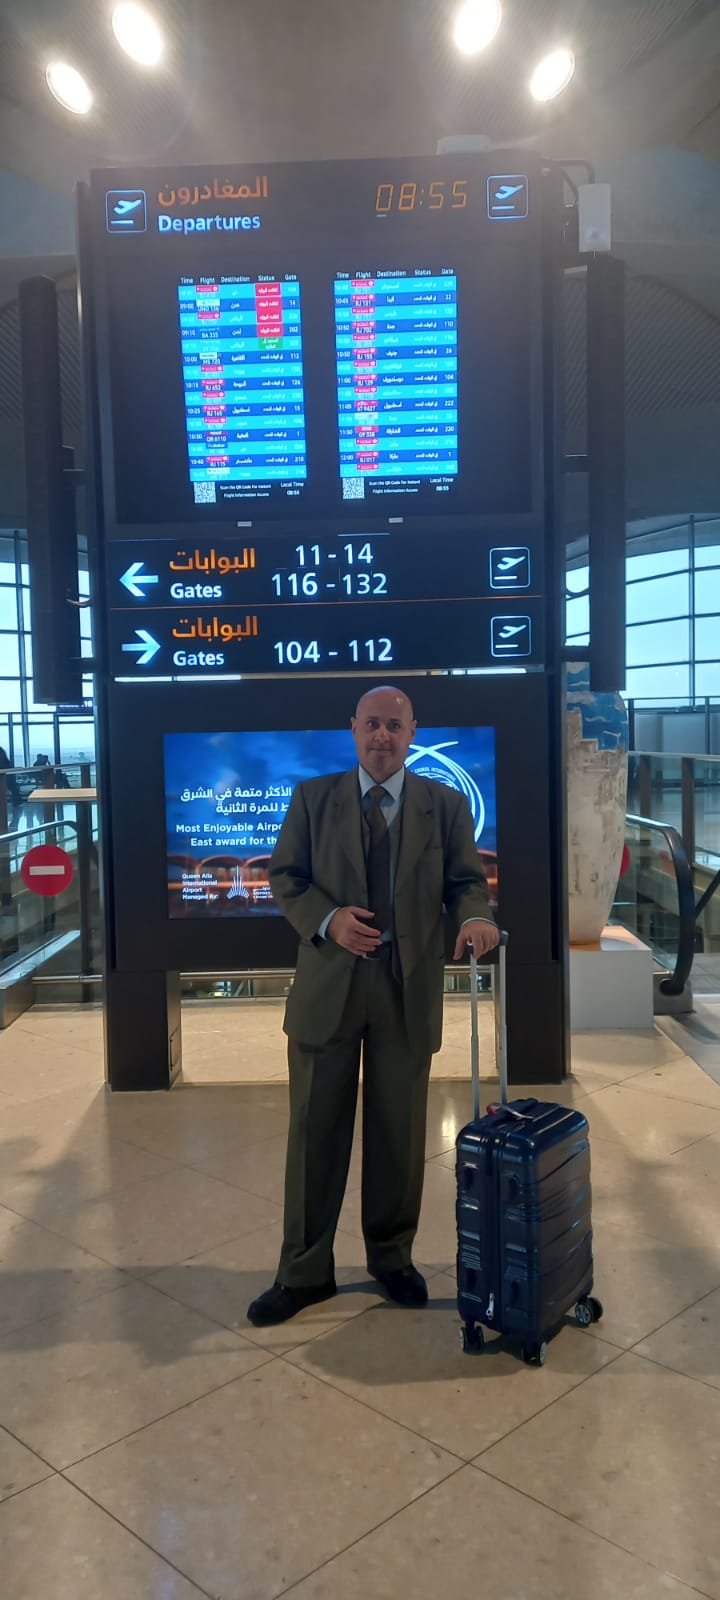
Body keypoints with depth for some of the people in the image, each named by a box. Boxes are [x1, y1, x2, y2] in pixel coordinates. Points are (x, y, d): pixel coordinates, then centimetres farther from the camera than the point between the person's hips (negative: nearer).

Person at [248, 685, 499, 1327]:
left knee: (399, 1132, 12)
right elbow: (285, 877, 3)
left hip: (410, 988, 1)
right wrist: (328, 918, -16)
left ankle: (393, 1256, 33)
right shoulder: (313, 797, 4)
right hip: (328, 984, 0)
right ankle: (305, 1271, 22)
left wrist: (475, 916, -19)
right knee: (315, 1131, 7)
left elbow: (466, 879, 4)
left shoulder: (446, 804, 5)